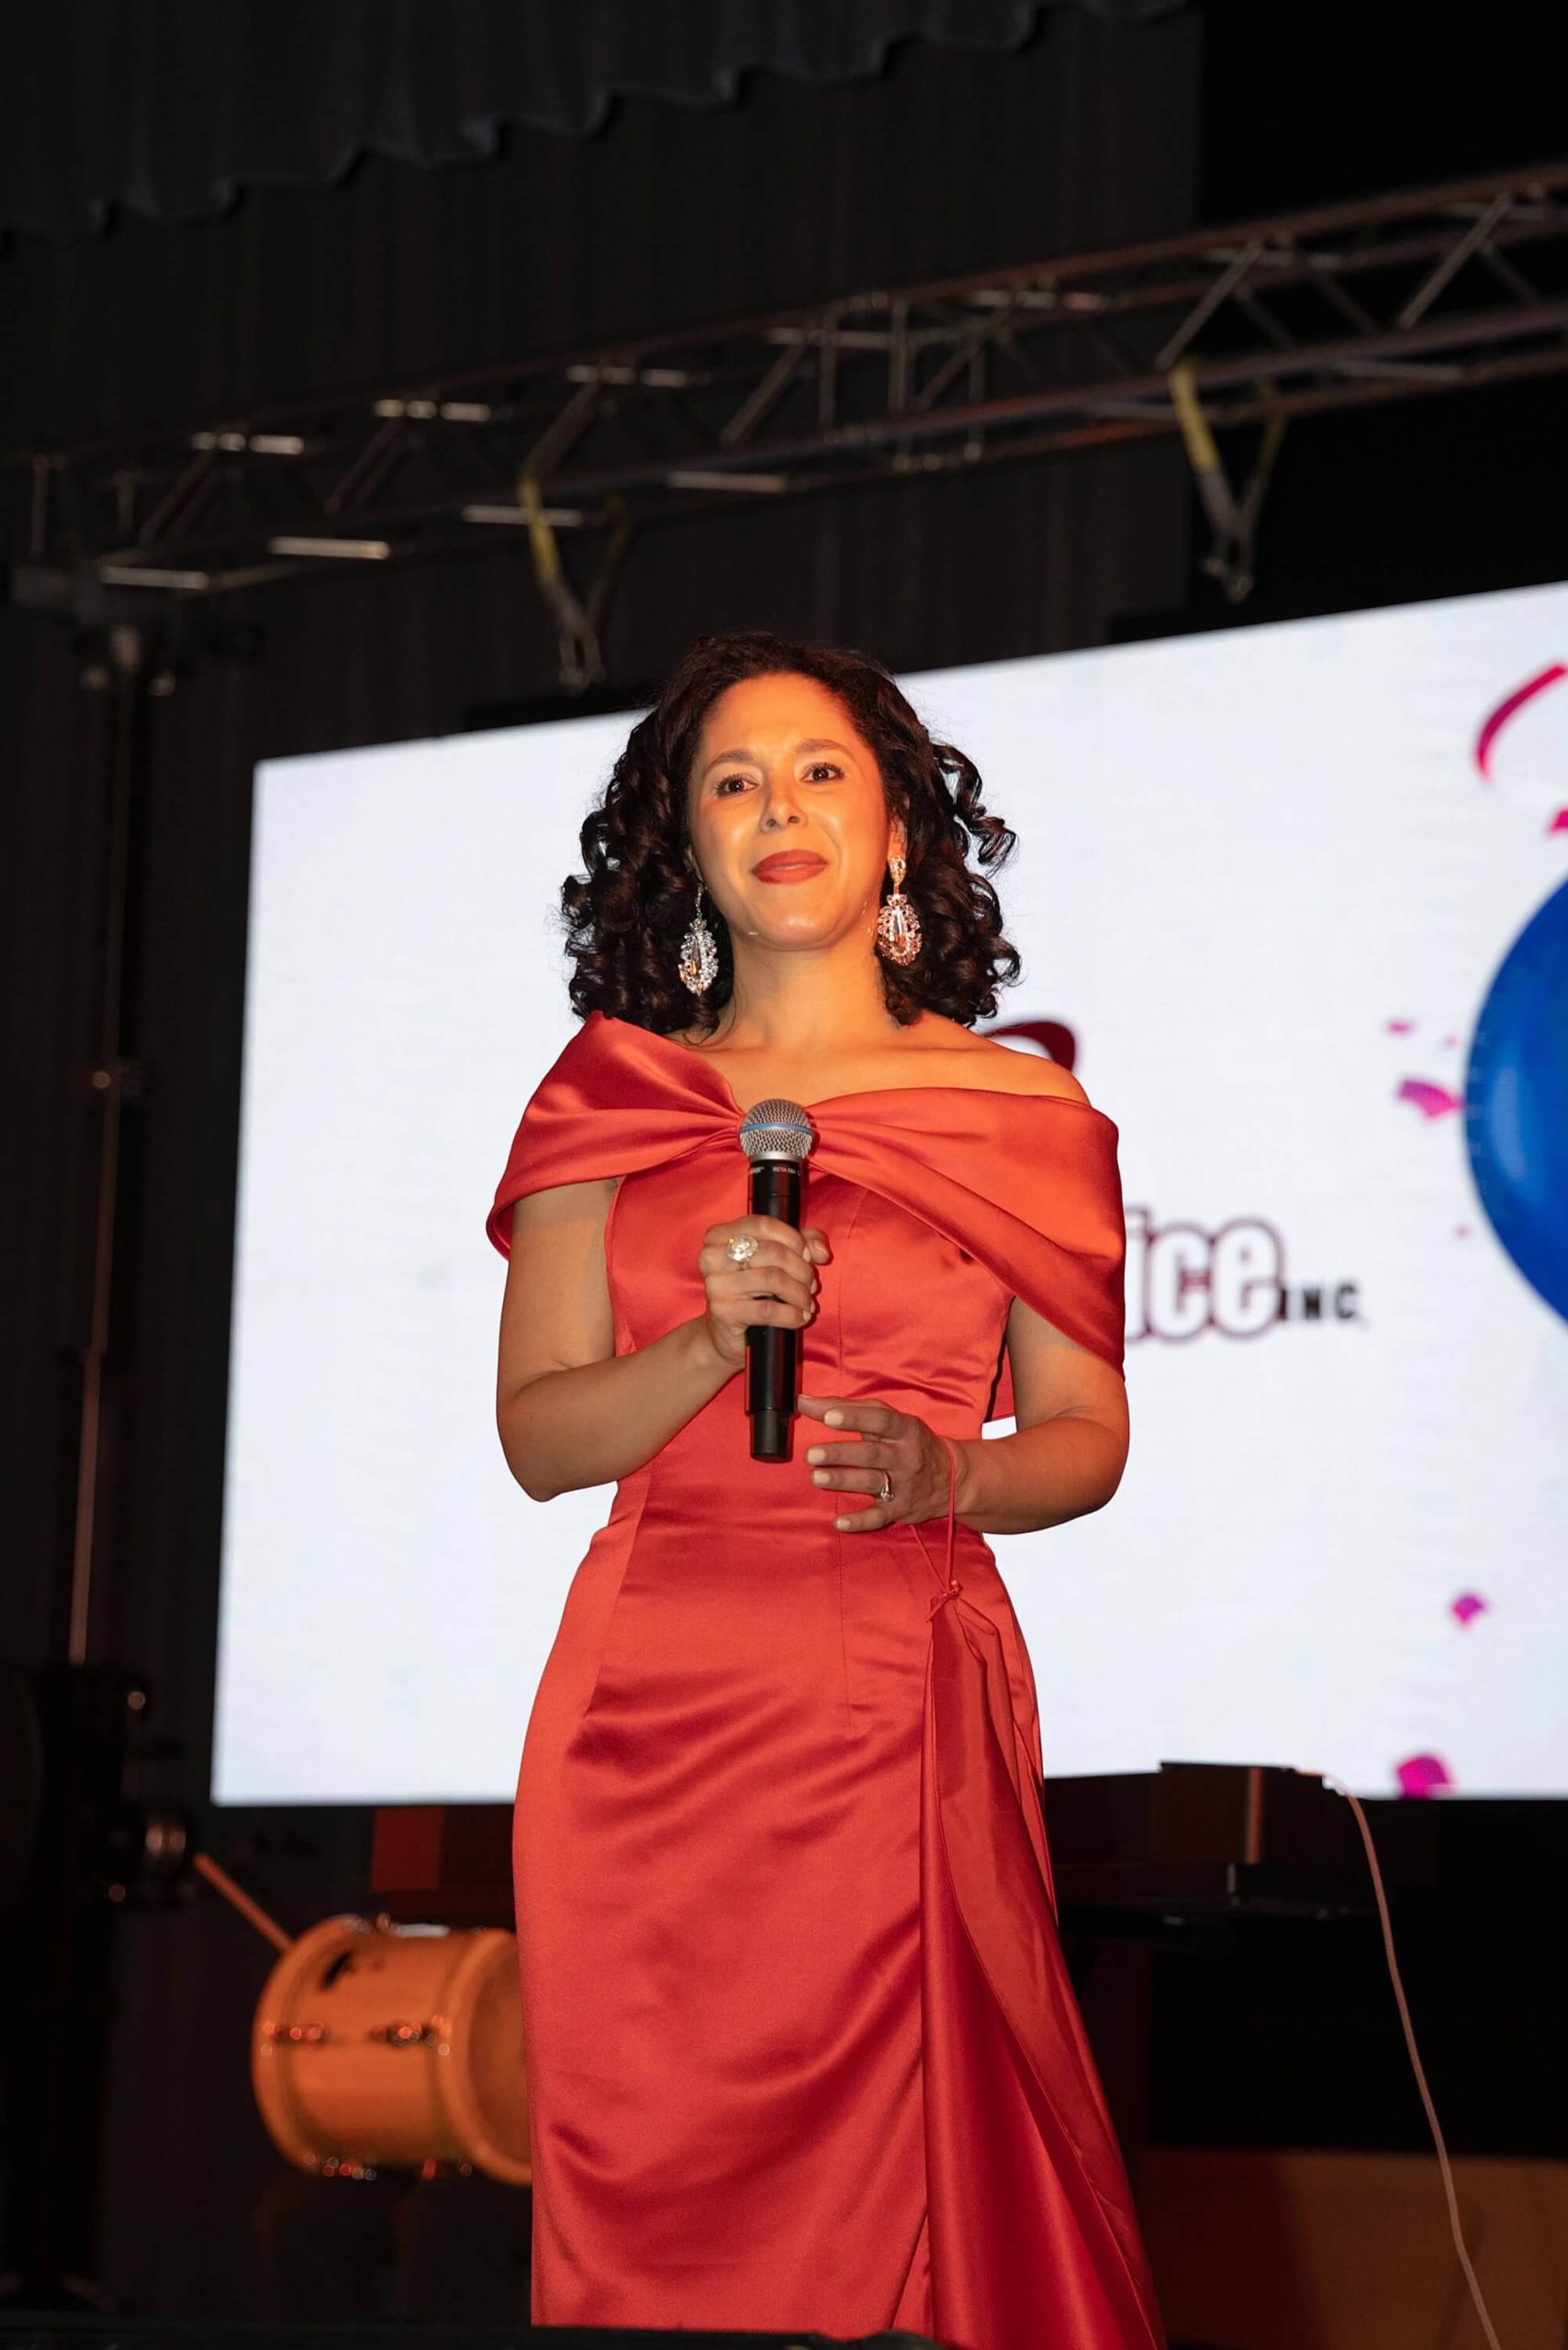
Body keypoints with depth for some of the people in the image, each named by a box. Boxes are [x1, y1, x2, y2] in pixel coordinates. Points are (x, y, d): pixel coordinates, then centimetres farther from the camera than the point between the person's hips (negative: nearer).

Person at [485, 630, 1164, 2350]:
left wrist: (949, 1475, -10)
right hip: (652, 1704, 1)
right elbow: (538, 1435, 6)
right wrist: (713, 1341, -12)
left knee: (897, 2191, -7)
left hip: (907, 1718, -1)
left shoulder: (1020, 1112, 9)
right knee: (660, 2192, -2)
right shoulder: (608, 1100, 10)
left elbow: (1085, 1435, 11)